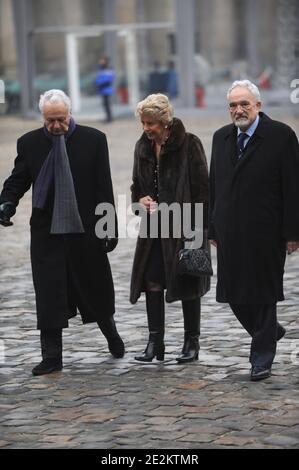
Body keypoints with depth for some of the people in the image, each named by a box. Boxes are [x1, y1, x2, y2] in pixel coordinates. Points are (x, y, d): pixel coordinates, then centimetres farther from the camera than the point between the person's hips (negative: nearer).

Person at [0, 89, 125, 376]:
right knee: (49, 296, 0)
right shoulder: (29, 143, 2)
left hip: (86, 230, -1)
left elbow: (104, 187, -1)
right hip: (46, 232, 1)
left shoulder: (93, 139, -1)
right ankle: (51, 357, 7)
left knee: (96, 289, 13)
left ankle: (111, 335, 37)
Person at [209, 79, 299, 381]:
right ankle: (269, 332, 32)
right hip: (231, 234, 5)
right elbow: (215, 185, 14)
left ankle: (261, 360, 13)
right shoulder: (221, 138, 11)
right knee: (235, 294, 7)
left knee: (263, 295, 2)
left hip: (266, 232, -5)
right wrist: (213, 229, 11)